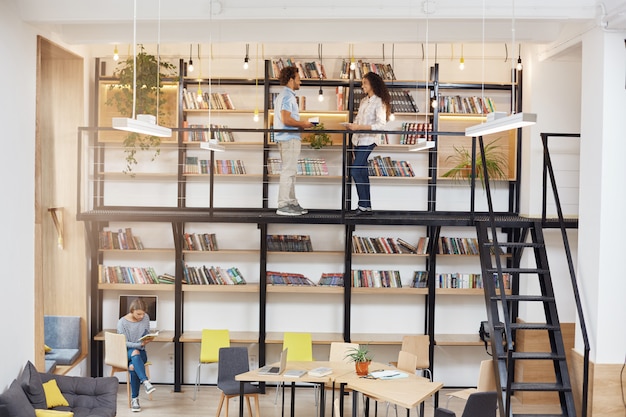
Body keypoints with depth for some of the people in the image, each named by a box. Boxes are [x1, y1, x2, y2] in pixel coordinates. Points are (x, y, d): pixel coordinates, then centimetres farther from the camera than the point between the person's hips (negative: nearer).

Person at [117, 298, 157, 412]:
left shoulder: (146, 318, 0)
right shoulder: (122, 322, -11)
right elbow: (125, 343, -11)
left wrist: (148, 339, -12)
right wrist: (141, 344, -26)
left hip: (141, 352, 2)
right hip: (126, 353, -2)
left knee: (133, 367, -32)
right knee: (135, 352, -40)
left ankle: (135, 398, -20)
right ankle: (145, 382, -45)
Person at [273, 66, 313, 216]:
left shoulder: (284, 95, 19)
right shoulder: (287, 96, -13)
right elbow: (286, 120, -22)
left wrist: (300, 124, 16)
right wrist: (303, 124, -10)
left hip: (288, 139, 11)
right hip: (289, 139, -11)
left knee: (290, 172, 13)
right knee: (288, 172, -8)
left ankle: (291, 203, 19)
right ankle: (283, 206, -6)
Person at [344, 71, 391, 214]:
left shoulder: (379, 102, -9)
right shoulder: (363, 101, 15)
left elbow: (381, 124, -18)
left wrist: (359, 127, -22)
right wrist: (351, 125, 0)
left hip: (368, 141, -8)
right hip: (358, 140, 8)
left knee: (355, 171, -14)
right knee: (362, 173, 7)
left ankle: (364, 205, -9)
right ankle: (366, 206, 12)